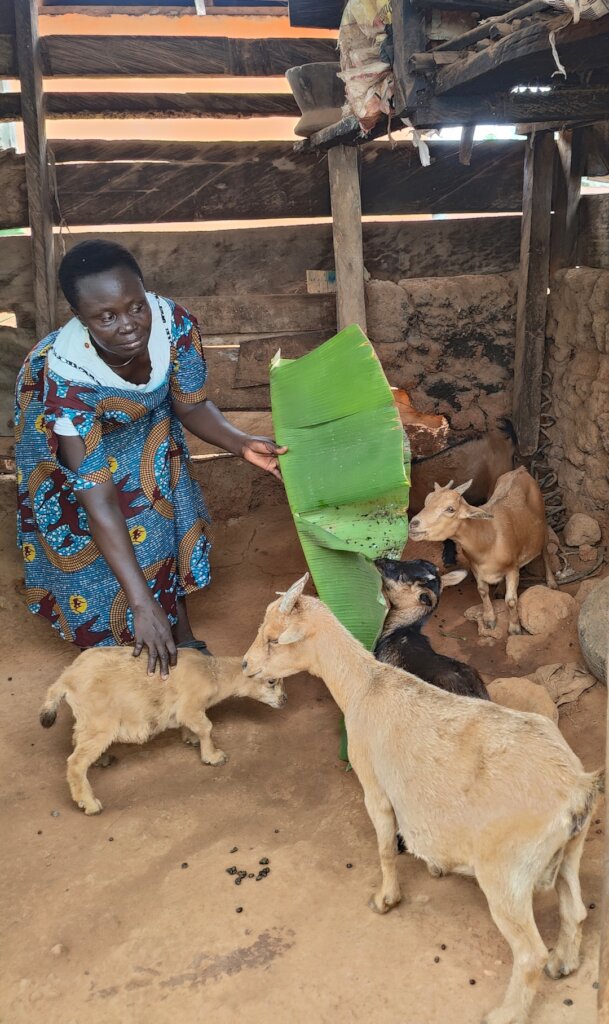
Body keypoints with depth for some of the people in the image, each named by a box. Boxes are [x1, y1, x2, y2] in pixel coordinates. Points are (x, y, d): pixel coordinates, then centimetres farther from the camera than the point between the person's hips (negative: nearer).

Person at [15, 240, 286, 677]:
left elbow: (190, 405, -15)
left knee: (169, 519, 11)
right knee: (96, 550, 2)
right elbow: (99, 503, -42)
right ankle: (118, 649, 28)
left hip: (145, 425, 4)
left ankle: (182, 633, 33)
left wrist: (241, 442, -35)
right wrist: (142, 604, -44)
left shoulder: (174, 323, -35)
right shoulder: (65, 377, -44)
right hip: (68, 432, -4)